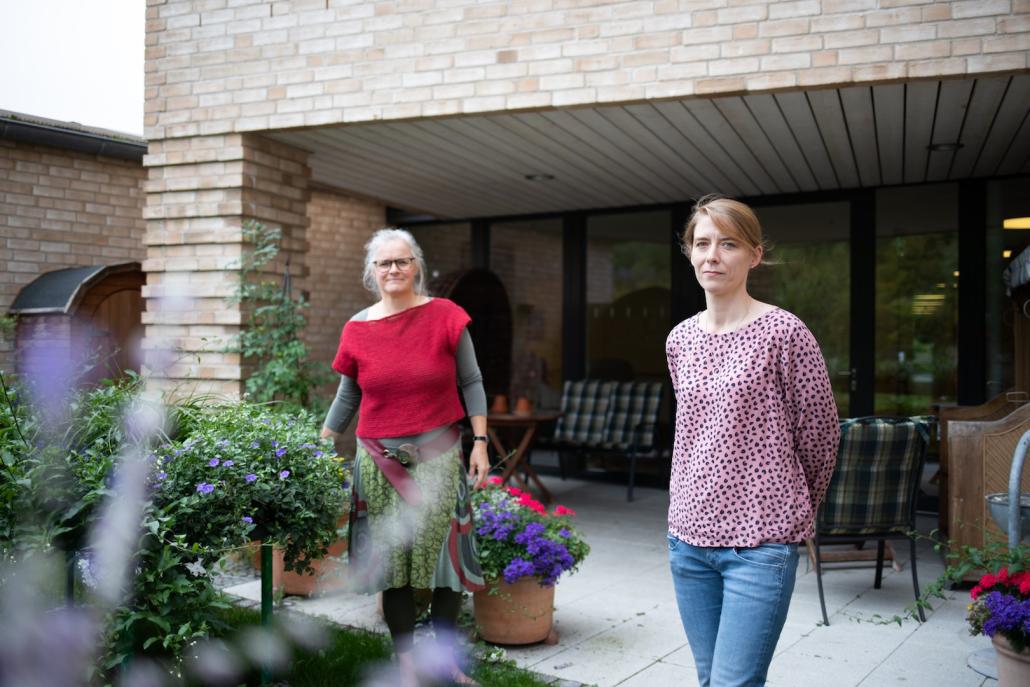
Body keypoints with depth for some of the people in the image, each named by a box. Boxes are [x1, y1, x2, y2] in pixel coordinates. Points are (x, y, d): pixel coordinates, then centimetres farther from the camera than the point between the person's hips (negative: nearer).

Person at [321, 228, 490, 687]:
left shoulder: (445, 316, -3)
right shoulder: (357, 329, 2)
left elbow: (471, 382, 2)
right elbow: (347, 399, 12)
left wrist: (480, 442, -4)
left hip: (438, 455, -1)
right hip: (379, 460, 2)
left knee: (441, 555, 1)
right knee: (391, 561, 4)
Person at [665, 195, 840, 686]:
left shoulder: (782, 332, -10)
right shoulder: (680, 339, 7)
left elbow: (819, 434, -2)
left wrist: (795, 510, 10)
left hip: (760, 541, -6)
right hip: (688, 535, 6)